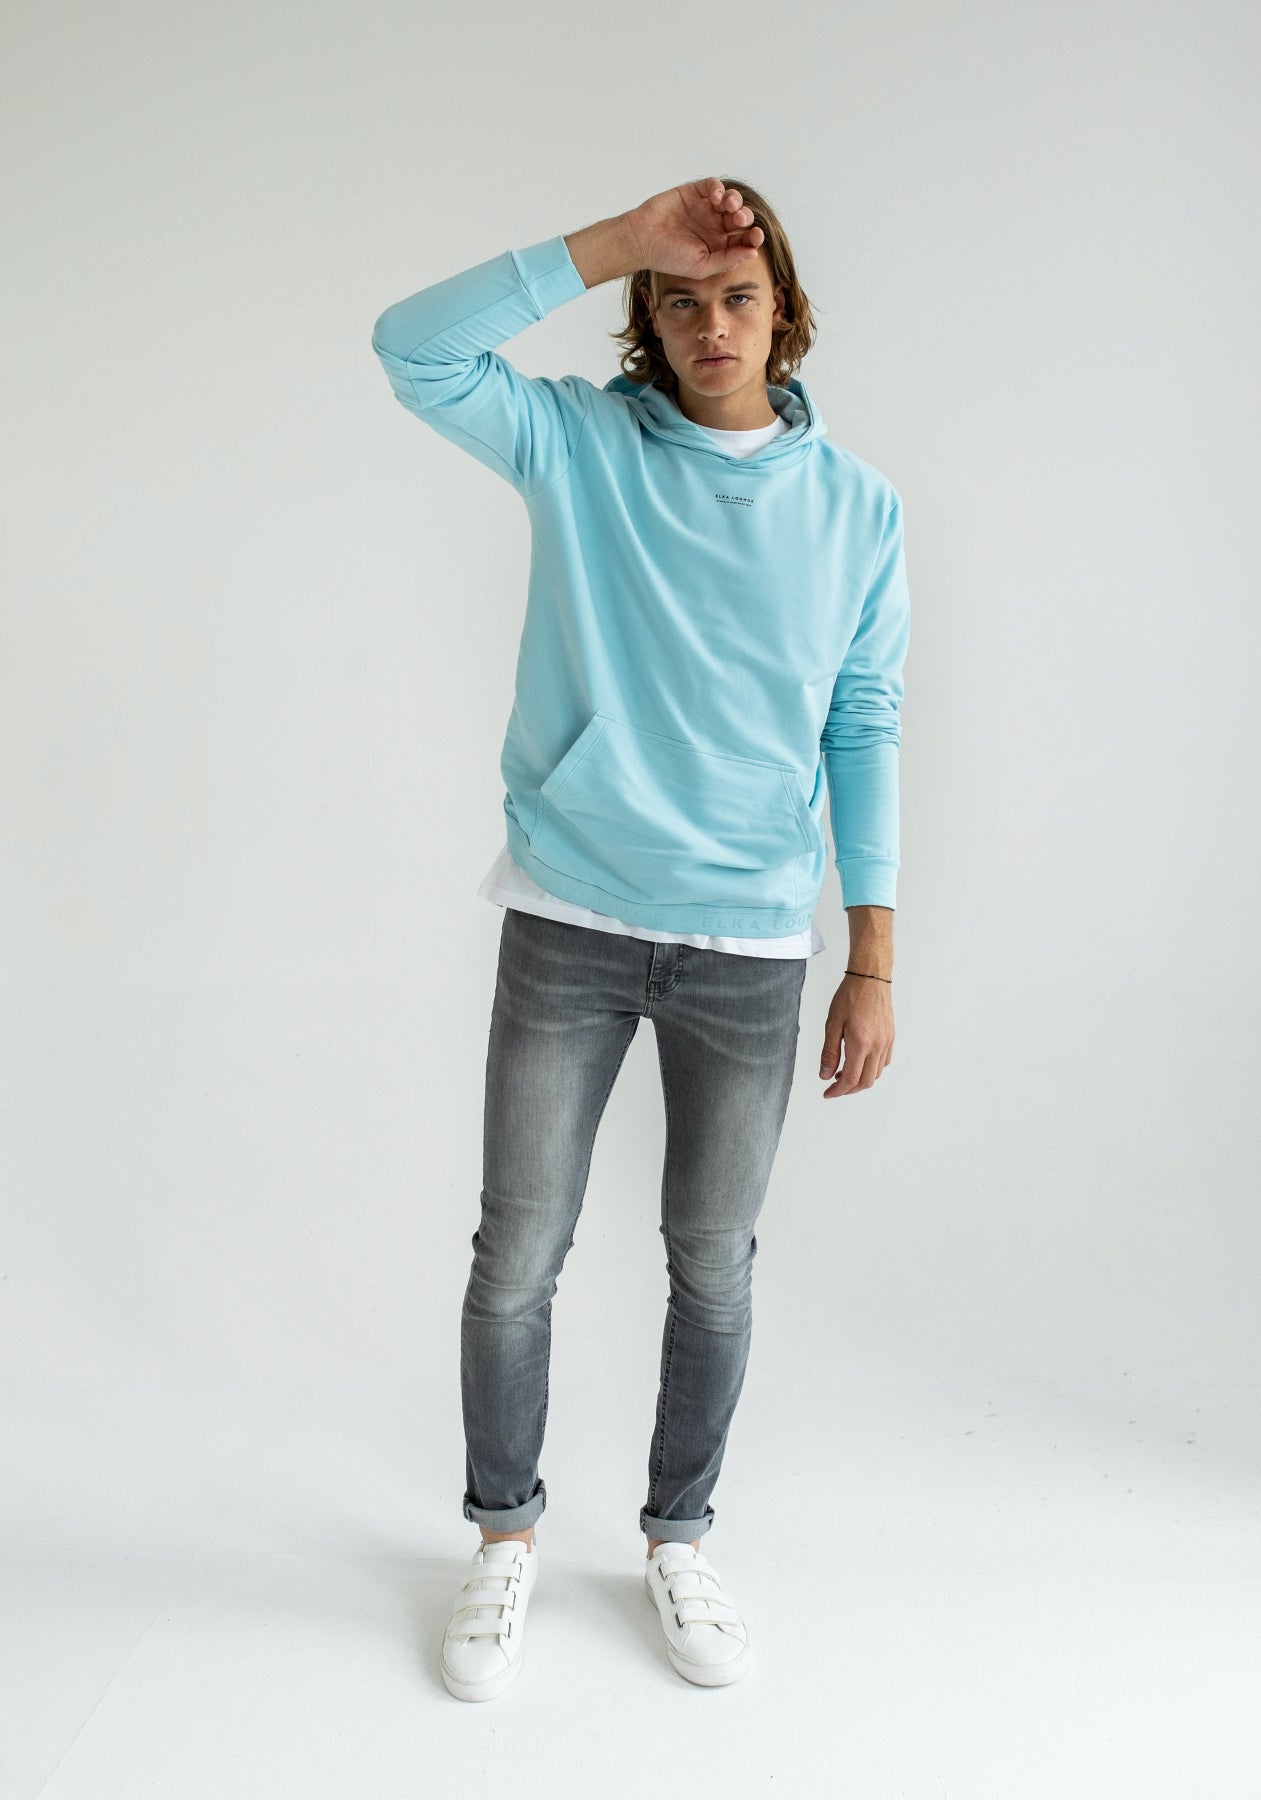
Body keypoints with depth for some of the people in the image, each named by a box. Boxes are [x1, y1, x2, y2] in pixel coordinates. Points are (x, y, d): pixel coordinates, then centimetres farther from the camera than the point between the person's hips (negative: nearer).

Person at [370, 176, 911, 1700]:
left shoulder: (858, 506, 4)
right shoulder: (577, 443, 1)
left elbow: (863, 731, 4)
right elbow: (412, 348, -13)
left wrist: (873, 965, 1)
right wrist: (620, 241, -15)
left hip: (751, 945, 1)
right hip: (570, 926, -1)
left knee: (713, 1269, 13)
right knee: (517, 1260, 7)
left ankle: (677, 1538, 36)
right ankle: (506, 1533, 32)